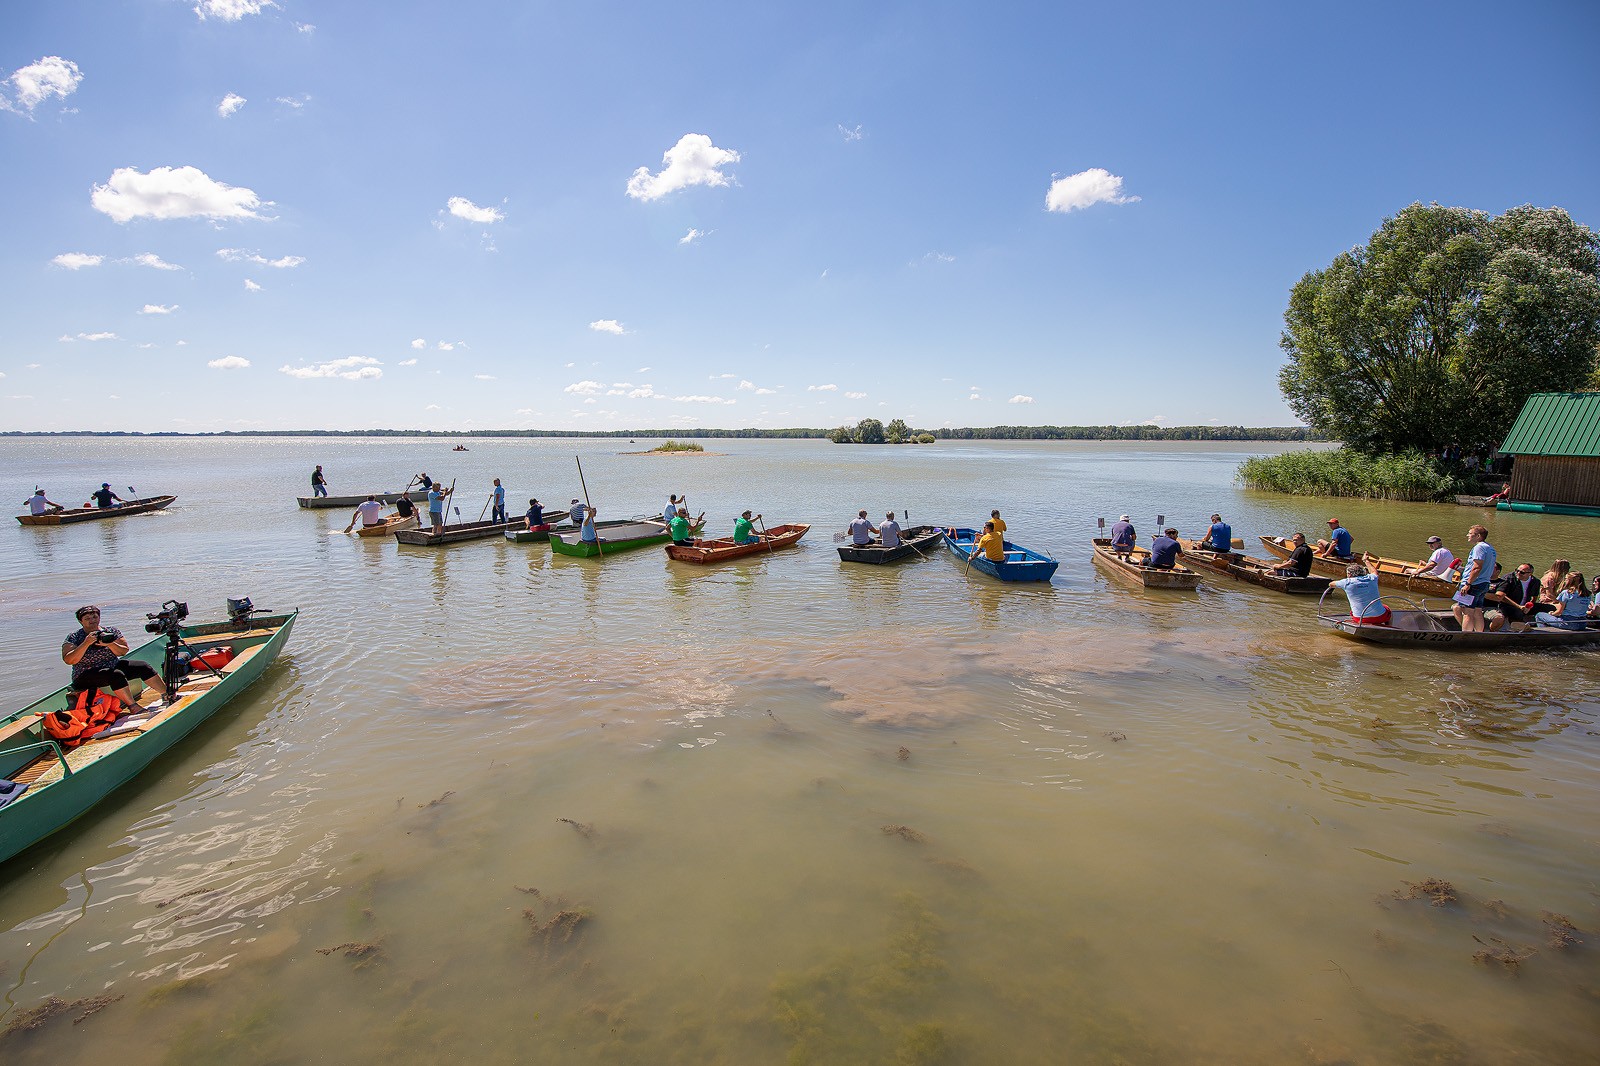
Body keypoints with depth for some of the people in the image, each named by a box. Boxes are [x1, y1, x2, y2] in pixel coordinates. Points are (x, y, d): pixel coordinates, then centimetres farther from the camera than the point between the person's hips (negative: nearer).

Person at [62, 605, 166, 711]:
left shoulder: (111, 631, 3)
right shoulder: (74, 637, -5)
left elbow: (123, 651, -2)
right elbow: (68, 660, -18)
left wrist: (110, 643, -21)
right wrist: (86, 643, -28)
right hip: (86, 677, -5)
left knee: (144, 667, -11)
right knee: (116, 675, -35)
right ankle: (133, 706, -36)